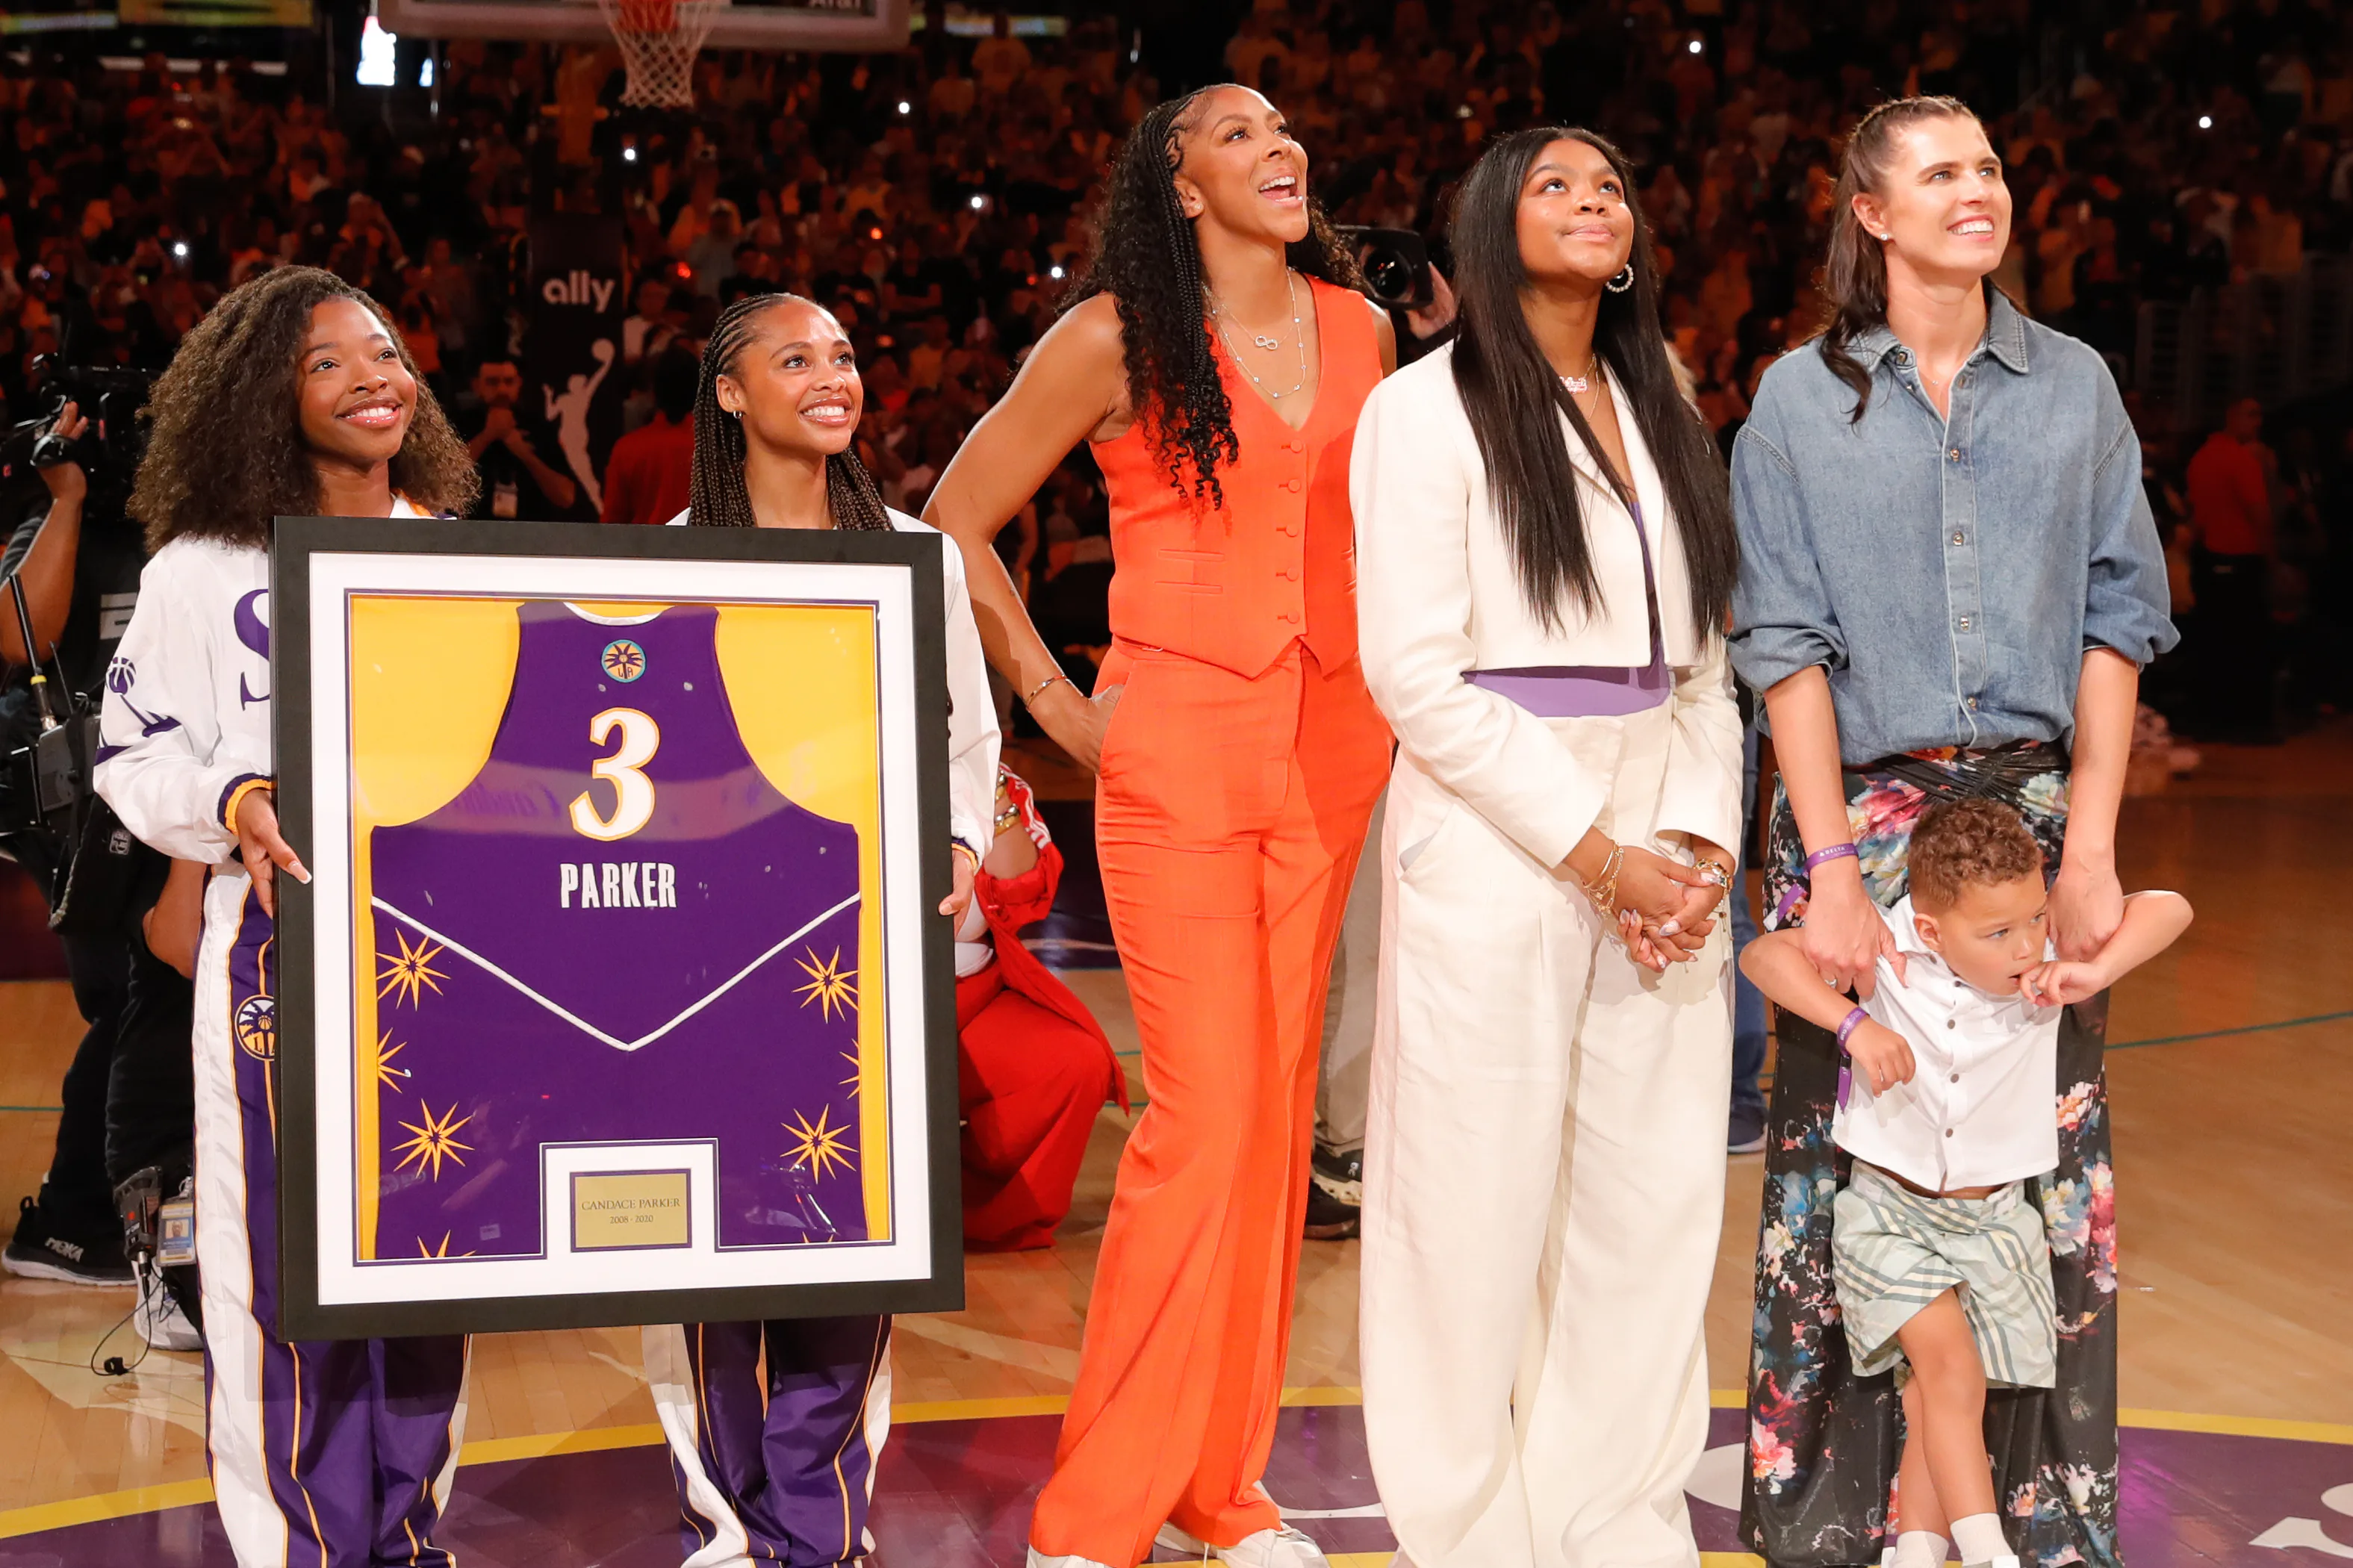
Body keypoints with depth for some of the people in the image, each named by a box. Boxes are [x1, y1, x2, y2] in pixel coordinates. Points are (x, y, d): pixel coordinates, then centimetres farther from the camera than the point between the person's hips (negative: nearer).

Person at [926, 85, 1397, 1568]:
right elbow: (953, 523, 3)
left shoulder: (1362, 326, 11)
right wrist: (1052, 697, 1)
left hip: (1334, 747, 5)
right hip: (1179, 750, -5)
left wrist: (1393, 679, 15)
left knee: (1279, 1105, 6)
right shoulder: (1115, 339, -3)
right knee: (1208, 1110, -10)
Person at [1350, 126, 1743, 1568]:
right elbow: (1416, 672, -9)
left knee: (1658, 1198, 6)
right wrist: (1595, 853, -12)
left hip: (1662, 854, 5)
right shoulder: (1429, 408, -1)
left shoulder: (1661, 410, 17)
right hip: (1495, 840, -5)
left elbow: (1703, 658, 14)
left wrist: (1700, 837, -3)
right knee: (1481, 1197, -1)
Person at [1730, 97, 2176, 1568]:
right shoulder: (1803, 398, 4)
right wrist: (1832, 869, -9)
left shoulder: (2073, 384, 8)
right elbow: (1787, 643, -1)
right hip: (1861, 809, -1)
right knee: (1844, 1168, 1)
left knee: (2051, 1167, 0)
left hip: (2039, 801, 1)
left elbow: (2116, 619, 6)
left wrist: (2091, 844, -4)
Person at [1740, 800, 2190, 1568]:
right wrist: (1854, 1023, -27)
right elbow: (1764, 954, -16)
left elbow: (2168, 908, -15)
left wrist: (2096, 972, -31)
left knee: (1934, 1396, 8)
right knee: (1950, 1364, -17)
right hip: (1889, 1207, -2)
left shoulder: (2049, 947, -12)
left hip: (1992, 1216, 2)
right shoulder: (1891, 949, -16)